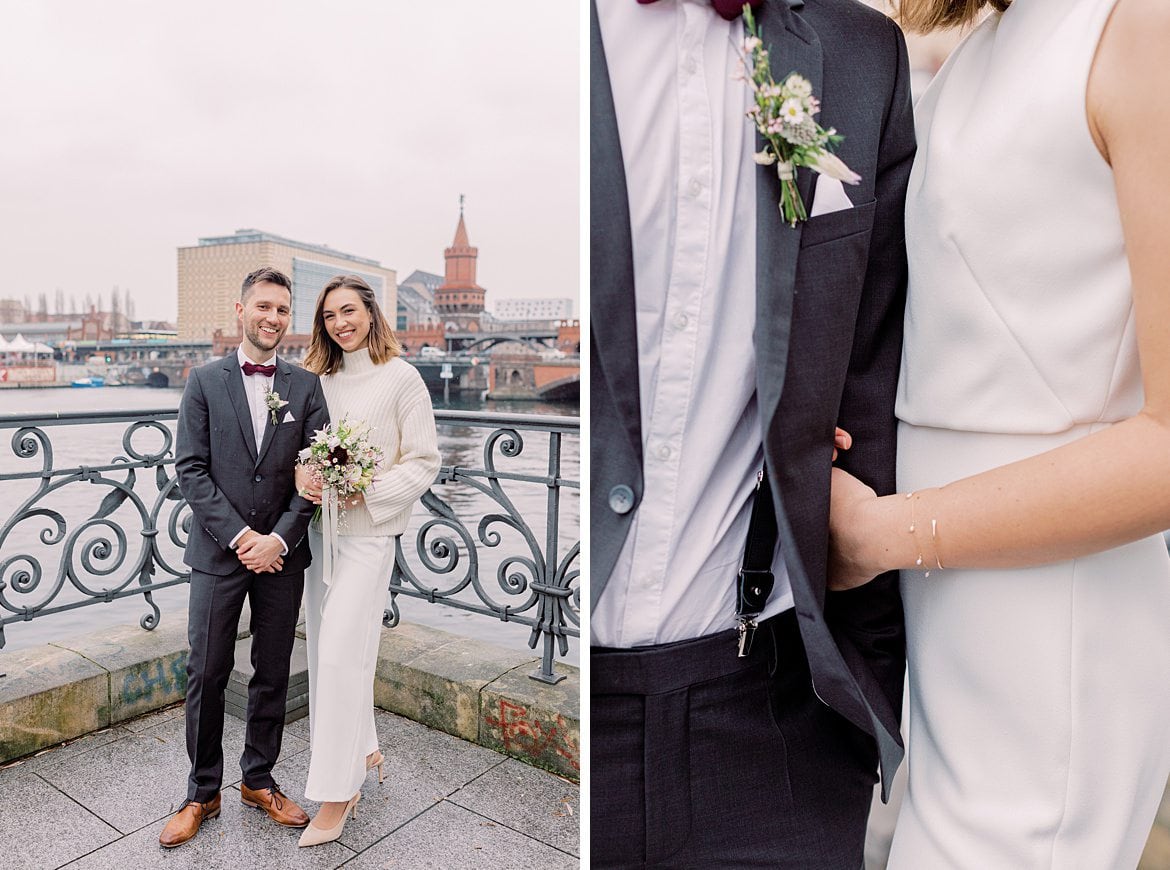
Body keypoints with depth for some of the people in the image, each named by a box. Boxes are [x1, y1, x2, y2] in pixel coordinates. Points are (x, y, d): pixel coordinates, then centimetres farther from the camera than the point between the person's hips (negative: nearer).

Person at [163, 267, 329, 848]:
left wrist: (278, 538, -12)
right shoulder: (204, 381, 1)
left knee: (272, 676, 12)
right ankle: (203, 793, 26)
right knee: (206, 676, 7)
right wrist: (240, 536, -12)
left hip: (282, 555, 1)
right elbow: (190, 469, -4)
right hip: (219, 553, -1)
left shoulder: (306, 387, 3)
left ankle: (259, 781, 31)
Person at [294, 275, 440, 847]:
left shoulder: (401, 378, -6)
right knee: (324, 650, 12)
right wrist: (303, 475, -7)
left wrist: (365, 491, -17)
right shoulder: (319, 378, 9)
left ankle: (334, 796, 9)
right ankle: (362, 749, 33)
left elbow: (424, 462, -7)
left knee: (340, 654, -6)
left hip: (368, 532, -6)